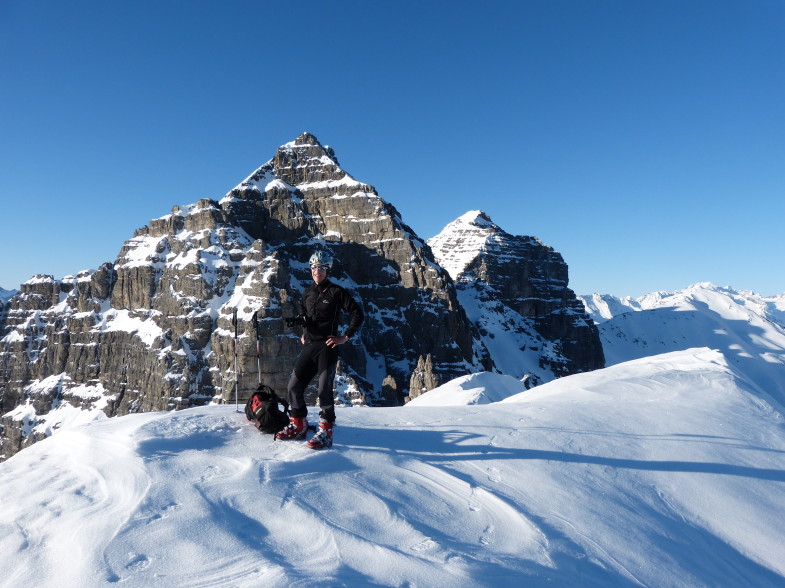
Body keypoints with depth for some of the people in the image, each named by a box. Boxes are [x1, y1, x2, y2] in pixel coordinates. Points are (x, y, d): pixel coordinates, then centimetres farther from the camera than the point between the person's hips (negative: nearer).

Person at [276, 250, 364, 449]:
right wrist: (303, 334, 13)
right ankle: (298, 426, 21)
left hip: (327, 346, -6)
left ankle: (326, 432, 1)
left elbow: (357, 314, -6)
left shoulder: (336, 292, -6)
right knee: (294, 386, 5)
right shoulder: (308, 292, 13)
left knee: (324, 389, -9)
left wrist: (345, 337, -8)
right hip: (309, 345, 7)